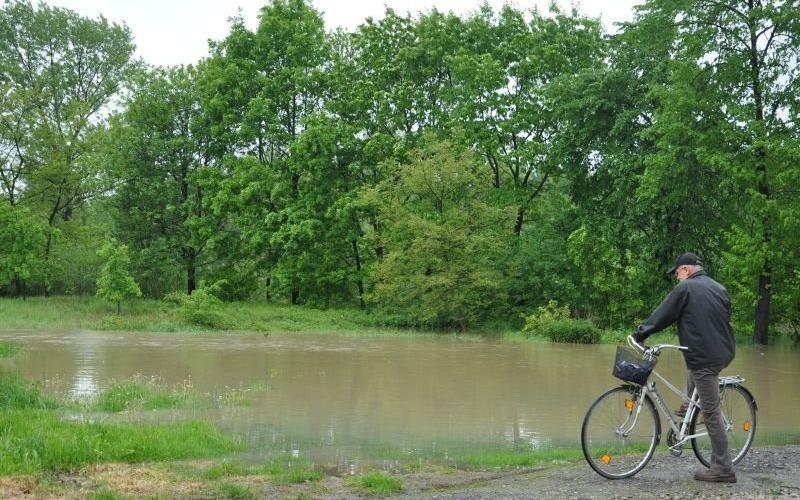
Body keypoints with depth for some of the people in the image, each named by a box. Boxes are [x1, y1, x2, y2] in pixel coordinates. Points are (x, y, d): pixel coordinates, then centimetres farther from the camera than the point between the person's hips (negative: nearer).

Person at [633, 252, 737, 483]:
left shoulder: (686, 287, -6)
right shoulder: (719, 288, 15)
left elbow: (663, 315, -5)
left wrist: (640, 333, 6)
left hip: (704, 357, -8)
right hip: (724, 353, 8)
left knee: (711, 412, -4)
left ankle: (723, 468, -2)